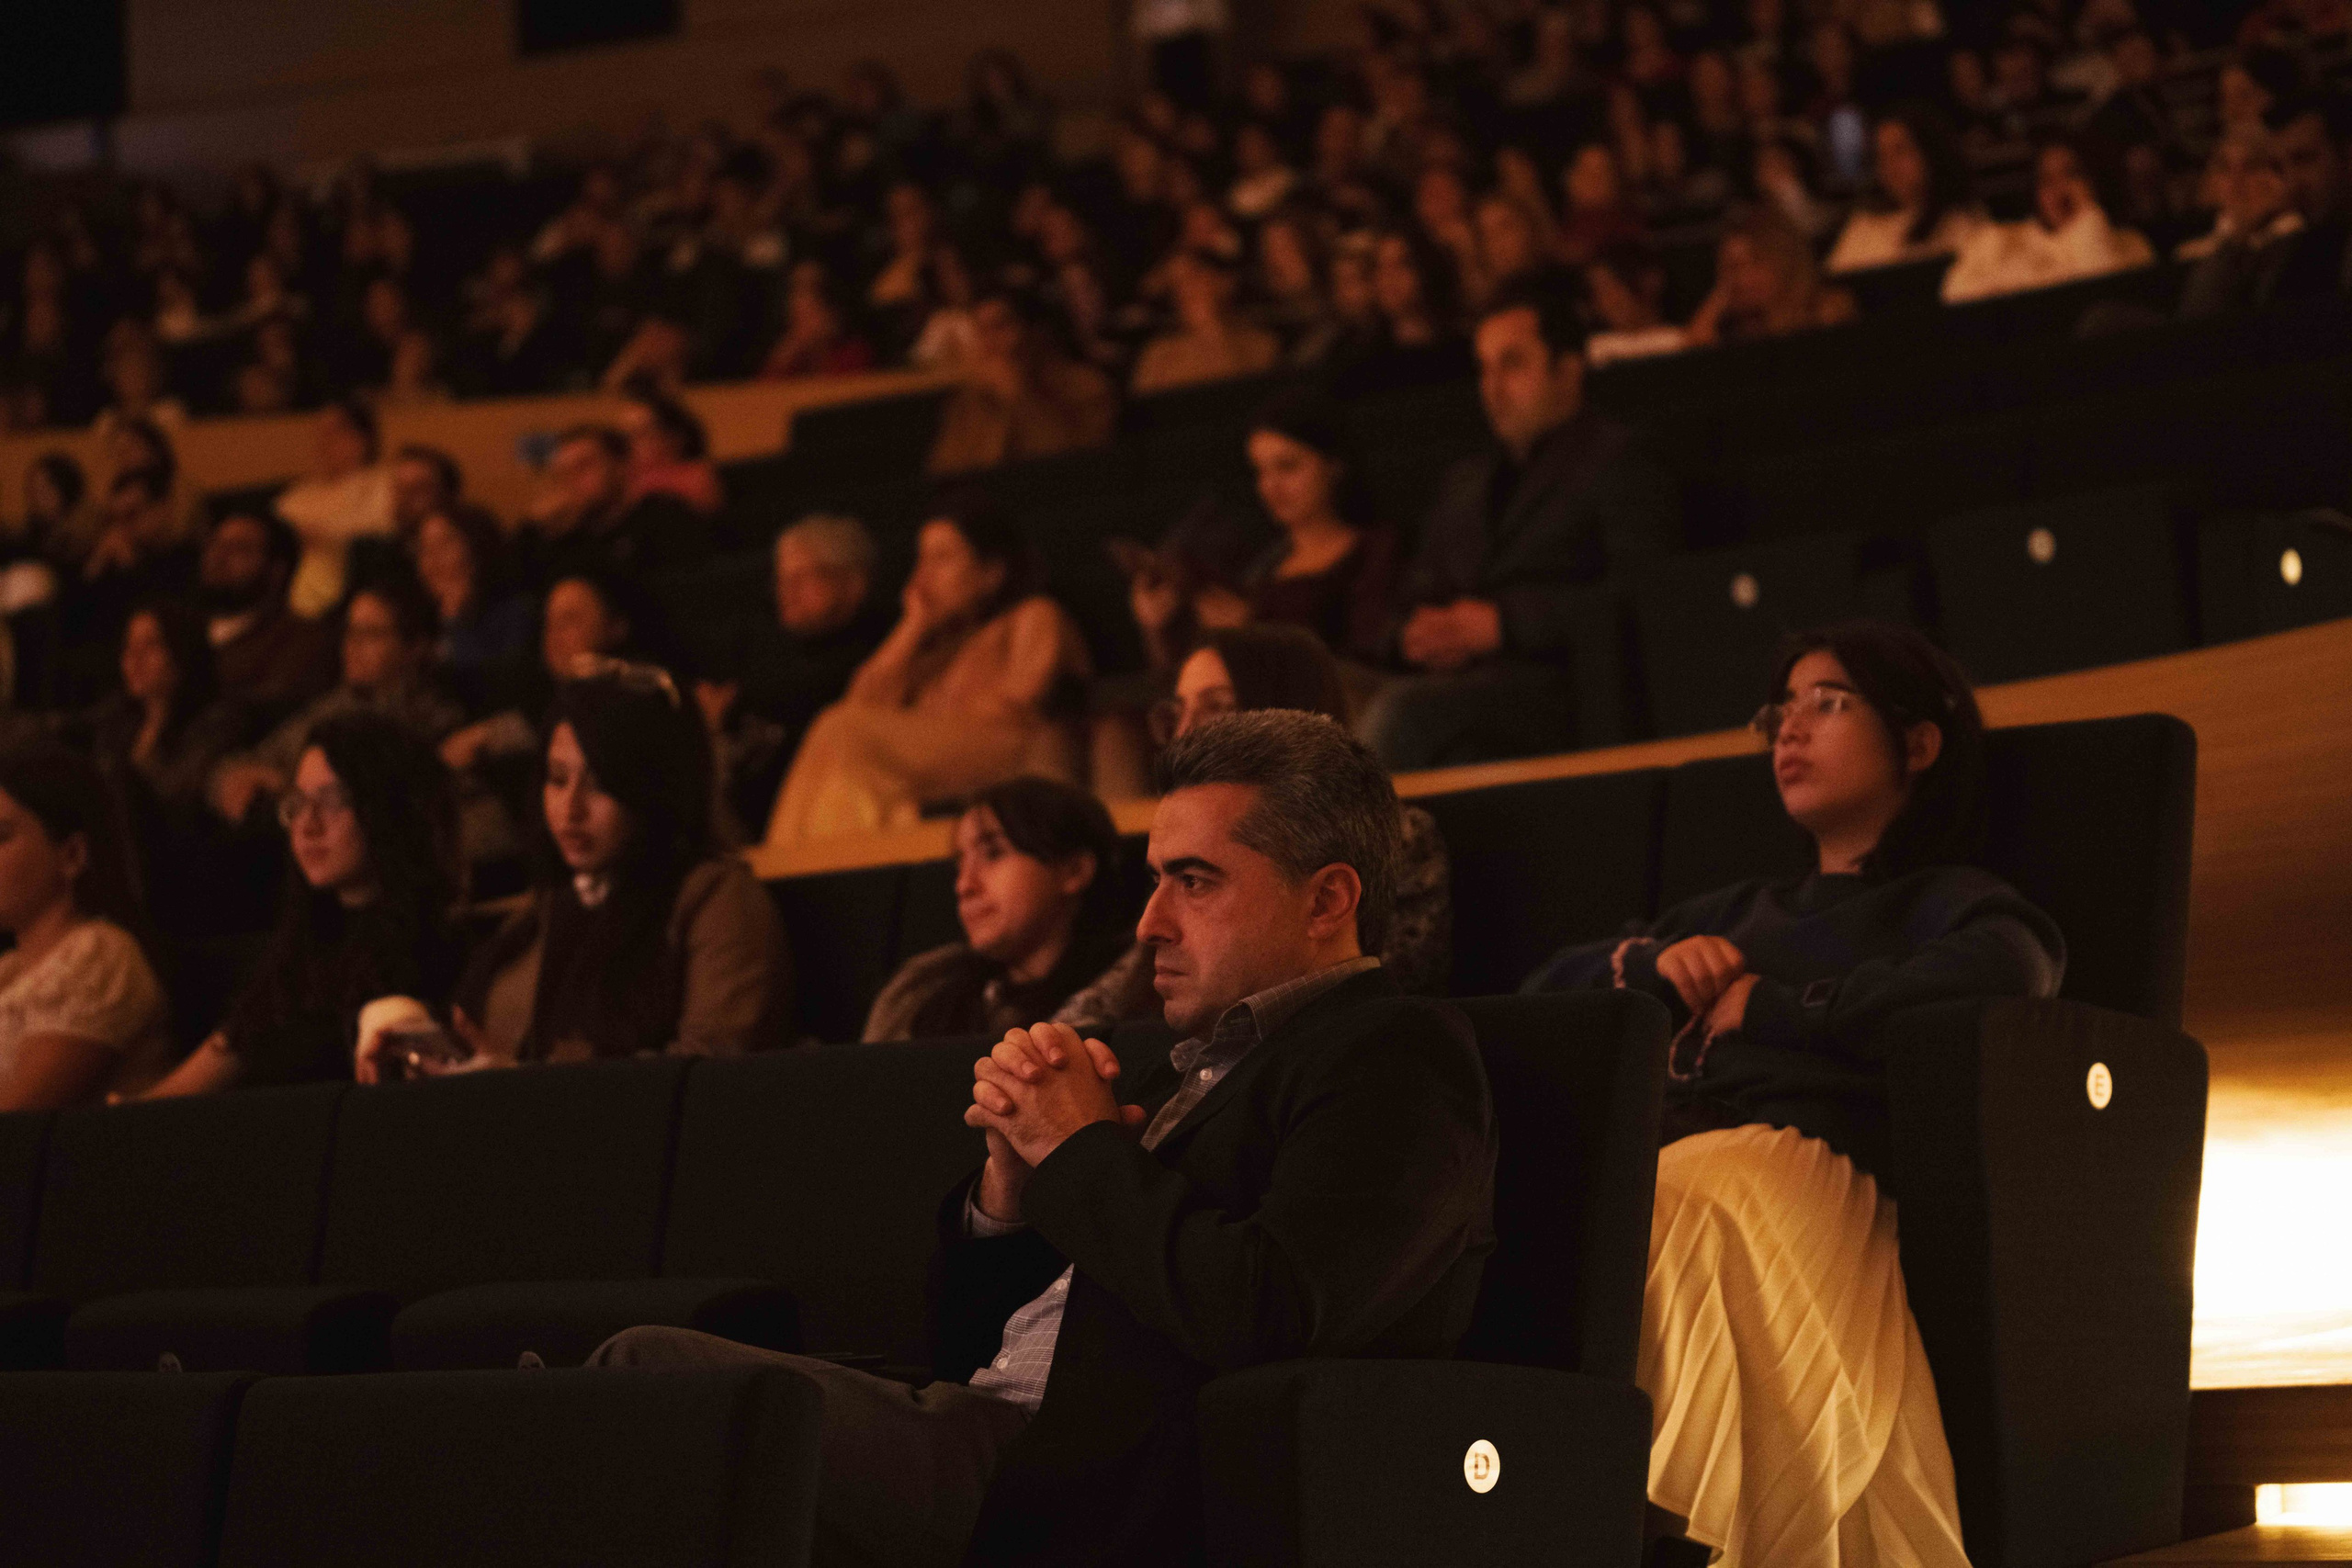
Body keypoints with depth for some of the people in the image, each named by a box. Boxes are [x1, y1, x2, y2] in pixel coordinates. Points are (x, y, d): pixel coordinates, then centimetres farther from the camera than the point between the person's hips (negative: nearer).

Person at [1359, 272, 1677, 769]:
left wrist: (1504, 622, -11)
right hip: (1448, 676, 6)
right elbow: (1416, 592, 27)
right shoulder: (1465, 481, 32)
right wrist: (1412, 633, 1)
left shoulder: (1616, 461, 8)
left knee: (1402, 709, -37)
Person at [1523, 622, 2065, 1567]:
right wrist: (1652, 961, 15)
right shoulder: (1739, 911, 41)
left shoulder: (1945, 897, 23)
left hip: (1802, 1152, -5)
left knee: (1675, 1202, -42)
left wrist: (1766, 1006, 3)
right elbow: (1545, 988, 38)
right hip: (1655, 1144, 5)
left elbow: (2007, 973, -4)